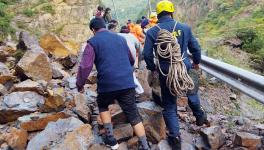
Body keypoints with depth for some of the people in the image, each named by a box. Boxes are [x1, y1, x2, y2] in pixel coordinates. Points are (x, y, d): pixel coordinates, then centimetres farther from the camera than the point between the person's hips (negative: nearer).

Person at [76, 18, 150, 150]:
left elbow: (85, 66, -8)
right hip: (127, 83, 3)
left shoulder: (93, 42, 2)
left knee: (103, 106, 25)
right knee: (134, 115, 9)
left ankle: (110, 139, 22)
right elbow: (131, 60, 27)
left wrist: (80, 84, 5)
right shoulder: (120, 38, 18)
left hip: (107, 84, -3)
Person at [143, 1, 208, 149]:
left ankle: (175, 138, 16)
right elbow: (196, 47, 3)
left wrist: (153, 69, 10)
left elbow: (147, 54, -7)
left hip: (166, 73, -1)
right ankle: (200, 116, 50)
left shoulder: (152, 32, -6)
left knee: (169, 106, 12)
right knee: (192, 93, 32)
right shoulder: (185, 28, -3)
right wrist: (196, 62, 21)